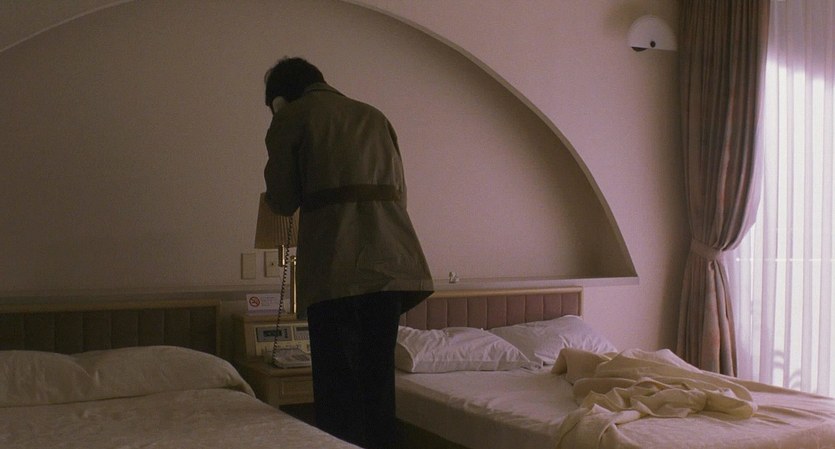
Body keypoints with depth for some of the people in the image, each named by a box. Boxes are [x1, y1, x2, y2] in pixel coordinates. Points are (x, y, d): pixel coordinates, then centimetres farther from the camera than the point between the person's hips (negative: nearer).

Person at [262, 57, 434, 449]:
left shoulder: (290, 117, 8)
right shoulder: (374, 116, 23)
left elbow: (283, 201, 8)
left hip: (335, 265, -5)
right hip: (389, 259, 5)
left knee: (338, 386, -2)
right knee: (379, 377, 11)